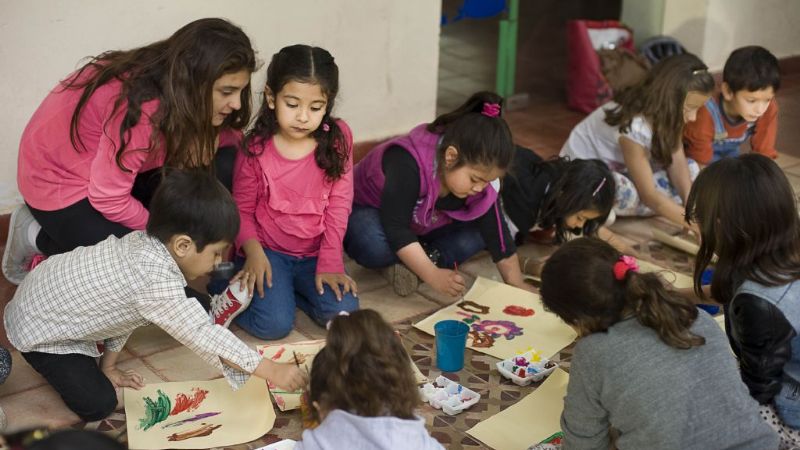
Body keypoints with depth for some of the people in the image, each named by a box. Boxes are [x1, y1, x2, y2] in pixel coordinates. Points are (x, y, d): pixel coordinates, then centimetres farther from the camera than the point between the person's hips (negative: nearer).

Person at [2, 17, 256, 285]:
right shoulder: (142, 109, -36)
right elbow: (109, 200, -30)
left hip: (121, 171, 7)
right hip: (59, 180, -7)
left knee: (222, 164, -14)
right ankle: (37, 237, 1)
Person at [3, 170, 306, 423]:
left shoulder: (142, 242, -10)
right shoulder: (156, 281, -36)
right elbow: (203, 335, -35)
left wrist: (108, 366, 10)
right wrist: (270, 370, -31)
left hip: (46, 294, 8)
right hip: (38, 329, -8)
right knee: (98, 404, -11)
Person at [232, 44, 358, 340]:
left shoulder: (338, 138, -6)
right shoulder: (256, 148, -10)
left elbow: (339, 205, -4)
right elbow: (242, 209, -2)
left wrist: (330, 263, -10)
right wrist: (253, 250, -20)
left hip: (316, 252, 2)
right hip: (269, 251, -2)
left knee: (343, 313, -19)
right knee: (274, 324, -21)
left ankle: (287, 289, 6)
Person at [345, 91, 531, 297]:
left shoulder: (478, 173, -18)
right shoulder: (407, 163, -38)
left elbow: (495, 230, -12)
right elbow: (396, 230, -40)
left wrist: (516, 284, -14)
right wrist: (433, 275, -42)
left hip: (422, 226, 6)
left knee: (476, 233, -16)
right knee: (374, 245, -40)